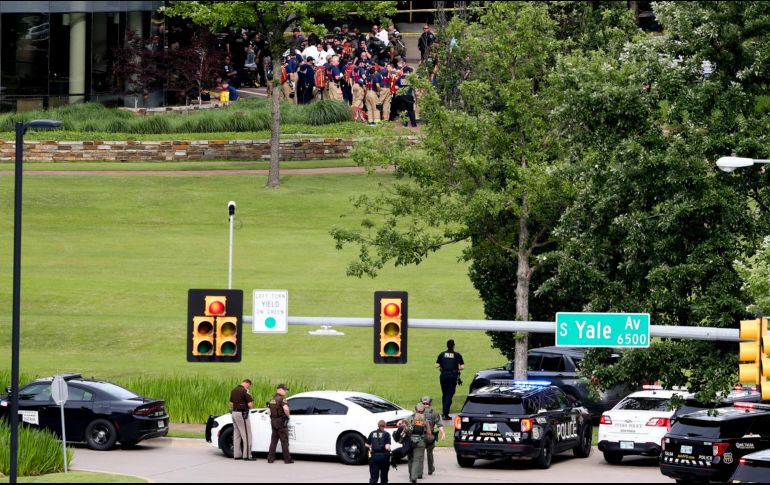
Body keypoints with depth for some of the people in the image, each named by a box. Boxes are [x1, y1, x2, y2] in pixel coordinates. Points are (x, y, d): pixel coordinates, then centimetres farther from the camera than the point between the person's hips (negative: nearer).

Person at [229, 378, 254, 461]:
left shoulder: (233, 390, 11)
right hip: (242, 414, -8)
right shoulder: (245, 391, -15)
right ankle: (247, 455, -6)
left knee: (237, 434, 13)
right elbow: (250, 405, -16)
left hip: (234, 413, 8)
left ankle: (237, 455, 15)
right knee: (246, 435, -3)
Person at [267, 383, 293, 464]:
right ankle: (287, 459, 0)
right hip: (281, 422, -8)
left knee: (273, 440, 12)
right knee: (284, 441, -2)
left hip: (273, 421, 8)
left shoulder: (272, 400, 13)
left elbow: (269, 411, 20)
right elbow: (285, 409, -30)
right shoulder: (281, 399, -15)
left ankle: (270, 458, 10)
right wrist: (288, 415, -13)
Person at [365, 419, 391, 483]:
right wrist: (389, 450, 6)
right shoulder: (386, 434, -6)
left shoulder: (372, 433, 4)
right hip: (384, 456, -2)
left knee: (373, 477, -2)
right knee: (384, 476, 17)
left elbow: (367, 445, 8)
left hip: (374, 456, 2)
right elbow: (387, 447, -14)